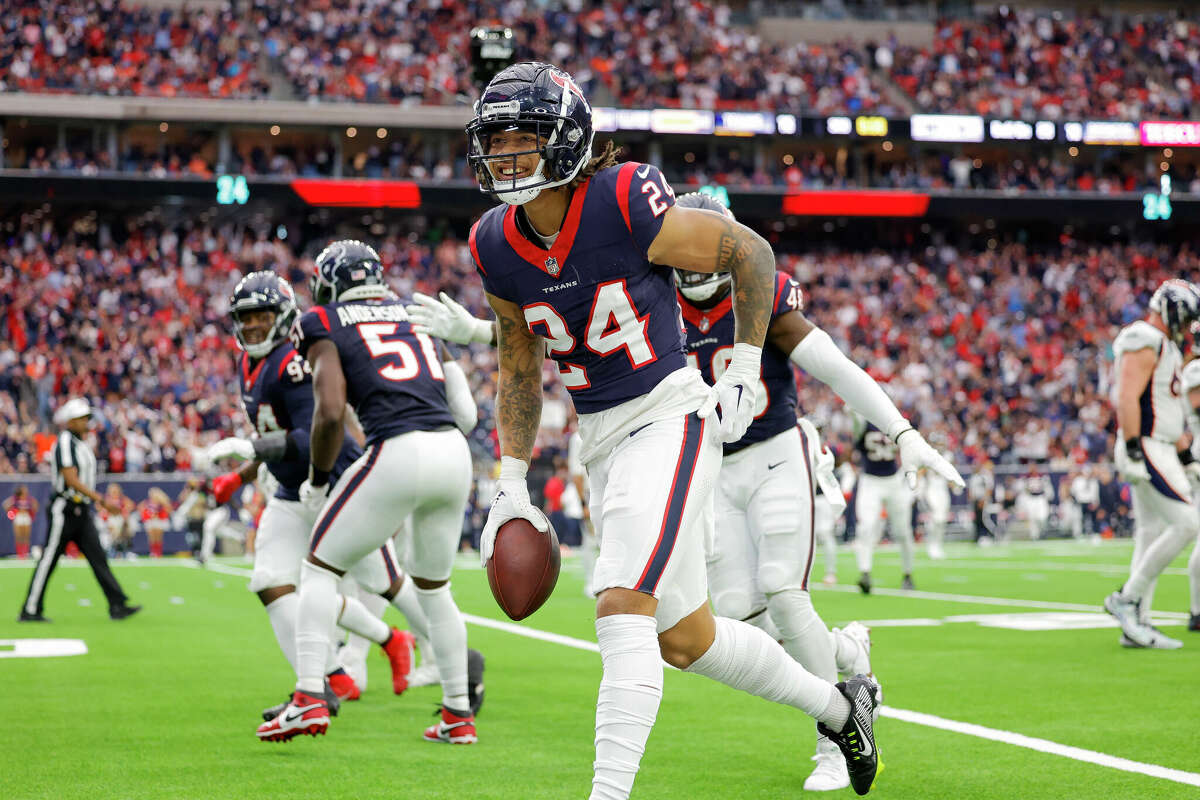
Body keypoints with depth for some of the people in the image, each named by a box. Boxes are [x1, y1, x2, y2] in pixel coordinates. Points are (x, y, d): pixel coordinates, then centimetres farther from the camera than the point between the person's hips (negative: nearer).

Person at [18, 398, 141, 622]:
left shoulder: (82, 445, 15)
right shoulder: (65, 443, -13)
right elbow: (71, 481, -22)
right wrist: (102, 500, -26)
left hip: (82, 511, 8)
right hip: (64, 510, -8)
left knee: (98, 557, 0)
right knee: (48, 561, -2)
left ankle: (117, 606, -6)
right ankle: (30, 611, 5)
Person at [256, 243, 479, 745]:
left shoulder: (325, 327, 7)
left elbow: (330, 413, -6)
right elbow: (465, 412, 17)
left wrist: (317, 480, 8)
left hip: (399, 453, -5)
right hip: (454, 452, 5)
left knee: (321, 567, 10)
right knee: (433, 586, 23)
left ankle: (310, 698, -1)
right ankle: (459, 715, 25)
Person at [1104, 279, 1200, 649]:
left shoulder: (1166, 348, 20)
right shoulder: (1144, 343, -12)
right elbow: (1127, 399, -21)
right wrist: (1133, 453, -26)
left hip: (1159, 451, 10)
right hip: (1145, 449, -10)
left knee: (1151, 535, 9)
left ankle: (1135, 625, 11)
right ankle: (1127, 598, -8)